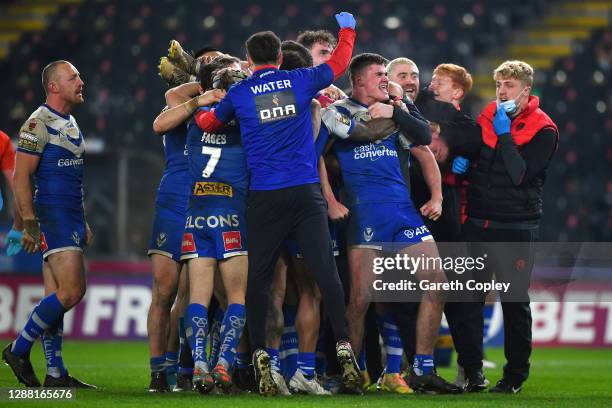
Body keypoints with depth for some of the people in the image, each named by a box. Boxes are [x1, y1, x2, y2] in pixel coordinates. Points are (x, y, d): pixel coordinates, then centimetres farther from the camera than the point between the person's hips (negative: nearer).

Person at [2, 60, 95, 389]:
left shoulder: (71, 124, 18)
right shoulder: (38, 123, -10)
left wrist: (83, 223, 24)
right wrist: (30, 223, -19)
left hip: (71, 218, 9)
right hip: (52, 216, -9)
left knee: (56, 296, 7)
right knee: (71, 291, -16)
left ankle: (55, 374, 8)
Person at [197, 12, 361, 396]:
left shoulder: (238, 94, 4)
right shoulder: (300, 81, 5)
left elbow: (208, 123, 22)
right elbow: (339, 63, 23)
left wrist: (202, 108, 44)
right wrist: (347, 29, 40)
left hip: (265, 198, 0)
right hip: (306, 192, 0)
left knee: (258, 278, 5)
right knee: (327, 271, -2)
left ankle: (260, 354, -3)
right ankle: (344, 347, -9)